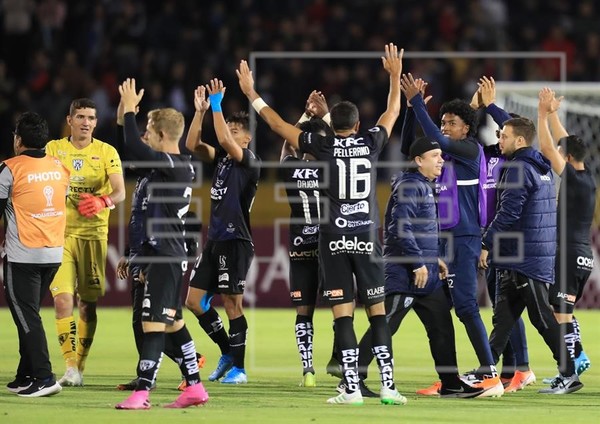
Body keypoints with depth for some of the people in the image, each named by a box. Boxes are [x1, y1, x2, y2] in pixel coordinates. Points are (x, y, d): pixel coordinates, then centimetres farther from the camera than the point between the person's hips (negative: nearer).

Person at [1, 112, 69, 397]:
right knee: (29, 315, 17)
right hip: (54, 253, 6)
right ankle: (25, 378, 20)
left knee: (26, 317, -3)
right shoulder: (60, 168, 7)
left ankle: (44, 378, -12)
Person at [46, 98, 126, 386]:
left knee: (88, 303, 4)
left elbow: (120, 192, -5)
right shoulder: (53, 149, 7)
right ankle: (70, 367, -15)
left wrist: (103, 202, -26)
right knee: (62, 299, -14)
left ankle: (80, 365, 16)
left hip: (93, 234, 1)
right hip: (60, 233, -1)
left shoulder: (107, 152, 4)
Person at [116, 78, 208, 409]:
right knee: (173, 323, 14)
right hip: (169, 254, 10)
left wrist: (130, 109, -12)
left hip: (165, 256, -10)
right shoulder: (183, 166, 13)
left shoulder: (169, 165, -16)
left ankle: (141, 392, -14)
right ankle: (194, 388, 18)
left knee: (154, 323, -11)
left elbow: (133, 146, -23)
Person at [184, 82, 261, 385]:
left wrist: (217, 105, -19)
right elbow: (192, 145, 6)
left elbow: (224, 140, -24)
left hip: (235, 242, -8)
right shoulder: (221, 157, 13)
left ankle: (238, 367, 3)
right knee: (194, 301, 7)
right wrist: (200, 111, -2)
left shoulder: (249, 160, -9)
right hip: (215, 240, 8)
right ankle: (227, 352, 20)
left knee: (232, 305, -4)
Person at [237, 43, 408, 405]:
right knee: (378, 312, 4)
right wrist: (396, 75, 36)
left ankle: (352, 388, -8)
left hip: (334, 238, -2)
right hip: (367, 237, 2)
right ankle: (388, 386, 0)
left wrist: (252, 94, 15)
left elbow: (278, 124, 5)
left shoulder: (324, 146, -2)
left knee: (343, 314, -3)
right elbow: (393, 112, 22)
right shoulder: (370, 143, 3)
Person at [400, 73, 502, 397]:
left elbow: (436, 140, -20)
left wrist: (417, 102, -19)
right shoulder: (443, 153, 15)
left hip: (463, 237, -9)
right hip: (441, 237, 9)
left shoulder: (471, 149, -6)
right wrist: (411, 107, 0)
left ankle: (490, 374, -15)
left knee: (465, 305, -14)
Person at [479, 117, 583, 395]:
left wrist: (486, 244, -14)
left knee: (541, 316, -5)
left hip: (524, 257, -10)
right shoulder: (541, 166, 13)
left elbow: (508, 213, -21)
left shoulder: (519, 169, -16)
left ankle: (569, 375, -3)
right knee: (504, 314, 10)